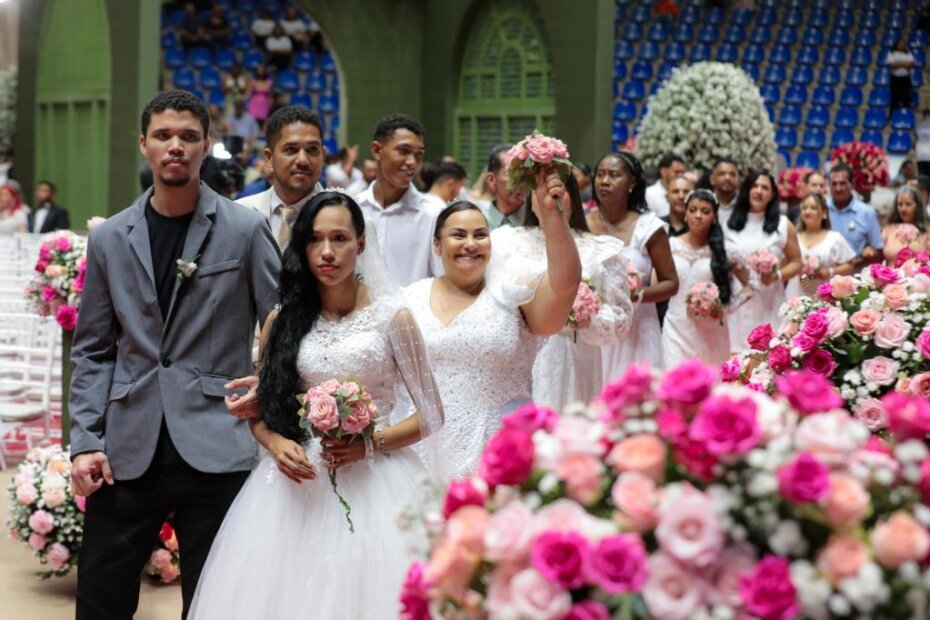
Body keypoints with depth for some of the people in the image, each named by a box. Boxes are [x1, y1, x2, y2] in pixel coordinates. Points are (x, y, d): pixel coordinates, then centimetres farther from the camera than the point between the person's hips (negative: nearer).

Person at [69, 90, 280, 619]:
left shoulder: (247, 231, 1)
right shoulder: (110, 239, 9)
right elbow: (93, 350, 11)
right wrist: (86, 442, 1)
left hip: (216, 449, -2)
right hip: (127, 454, 3)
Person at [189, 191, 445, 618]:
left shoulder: (392, 317, -1)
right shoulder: (283, 321, 7)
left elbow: (430, 416, 2)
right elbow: (259, 411, 13)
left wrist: (371, 445, -13)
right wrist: (276, 444, -8)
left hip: (370, 484, -2)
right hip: (295, 486, 2)